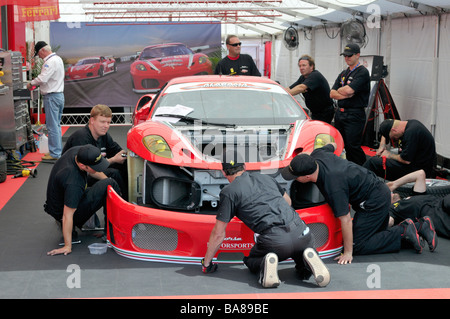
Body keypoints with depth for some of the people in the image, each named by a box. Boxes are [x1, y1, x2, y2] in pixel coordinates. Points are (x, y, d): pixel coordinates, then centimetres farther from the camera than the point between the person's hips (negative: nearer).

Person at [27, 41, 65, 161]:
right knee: (56, 125, 16)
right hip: (59, 94, 10)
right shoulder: (58, 59, 15)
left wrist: (31, 83, -9)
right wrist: (35, 83, 11)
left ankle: (55, 153, -2)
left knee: (52, 126, -5)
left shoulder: (50, 62, -18)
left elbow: (42, 78, -25)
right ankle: (58, 150, 23)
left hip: (52, 97, -10)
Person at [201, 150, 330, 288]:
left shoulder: (229, 191, 7)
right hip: (300, 231, 4)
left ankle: (266, 262, -7)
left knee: (251, 262, 27)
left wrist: (206, 263, 18)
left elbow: (218, 233, 7)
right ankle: (308, 258, -6)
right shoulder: (264, 177, 22)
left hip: (274, 239, -4)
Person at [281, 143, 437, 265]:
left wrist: (348, 252, -19)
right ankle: (419, 226, 15)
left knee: (358, 246, -6)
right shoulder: (316, 155, -10)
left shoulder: (333, 186, -33)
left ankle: (403, 232, -5)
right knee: (377, 233, 20)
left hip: (374, 201, -10)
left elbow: (345, 219, -27)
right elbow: (332, 145, 15)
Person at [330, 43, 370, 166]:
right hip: (339, 113, 8)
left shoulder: (362, 72, -8)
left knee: (352, 146, -10)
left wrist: (339, 90, 0)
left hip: (354, 115, -8)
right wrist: (346, 95, -10)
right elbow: (332, 94, 9)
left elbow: (349, 90, -22)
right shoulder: (343, 74, 18)